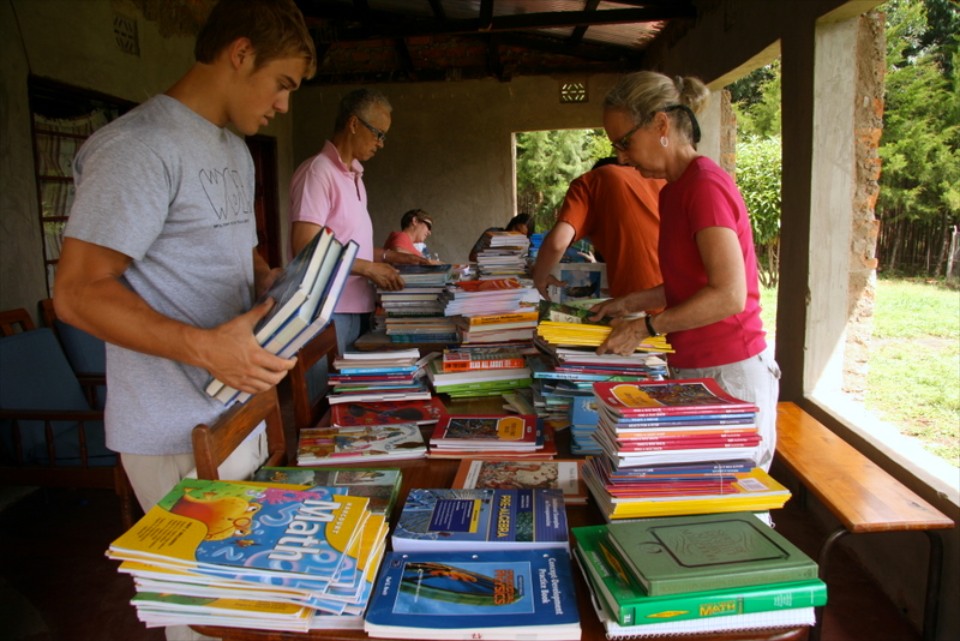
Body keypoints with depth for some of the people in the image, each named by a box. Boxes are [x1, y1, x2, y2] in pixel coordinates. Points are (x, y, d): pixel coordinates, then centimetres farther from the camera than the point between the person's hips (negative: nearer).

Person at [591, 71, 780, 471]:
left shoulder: (705, 185, -16)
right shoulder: (673, 191, 13)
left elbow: (729, 296, -22)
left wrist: (645, 328, -16)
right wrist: (631, 303, 10)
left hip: (729, 376, -8)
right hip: (693, 370, 9)